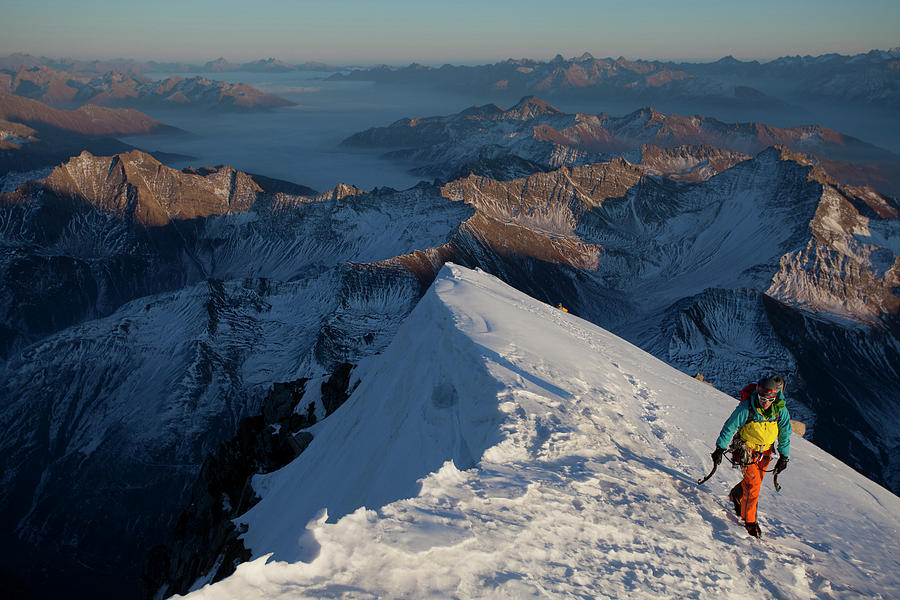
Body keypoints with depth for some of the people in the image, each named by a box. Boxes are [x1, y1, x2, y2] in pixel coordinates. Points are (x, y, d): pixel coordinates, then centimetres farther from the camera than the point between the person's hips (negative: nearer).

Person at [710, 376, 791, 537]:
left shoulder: (781, 410, -15)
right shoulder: (747, 408, -25)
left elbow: (785, 434, 1)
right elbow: (729, 427, -14)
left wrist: (784, 457, 5)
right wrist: (720, 448, -11)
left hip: (765, 452, 4)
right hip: (747, 449, -4)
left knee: (755, 480, 13)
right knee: (753, 484, -10)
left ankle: (736, 495, 43)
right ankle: (750, 521, 4)